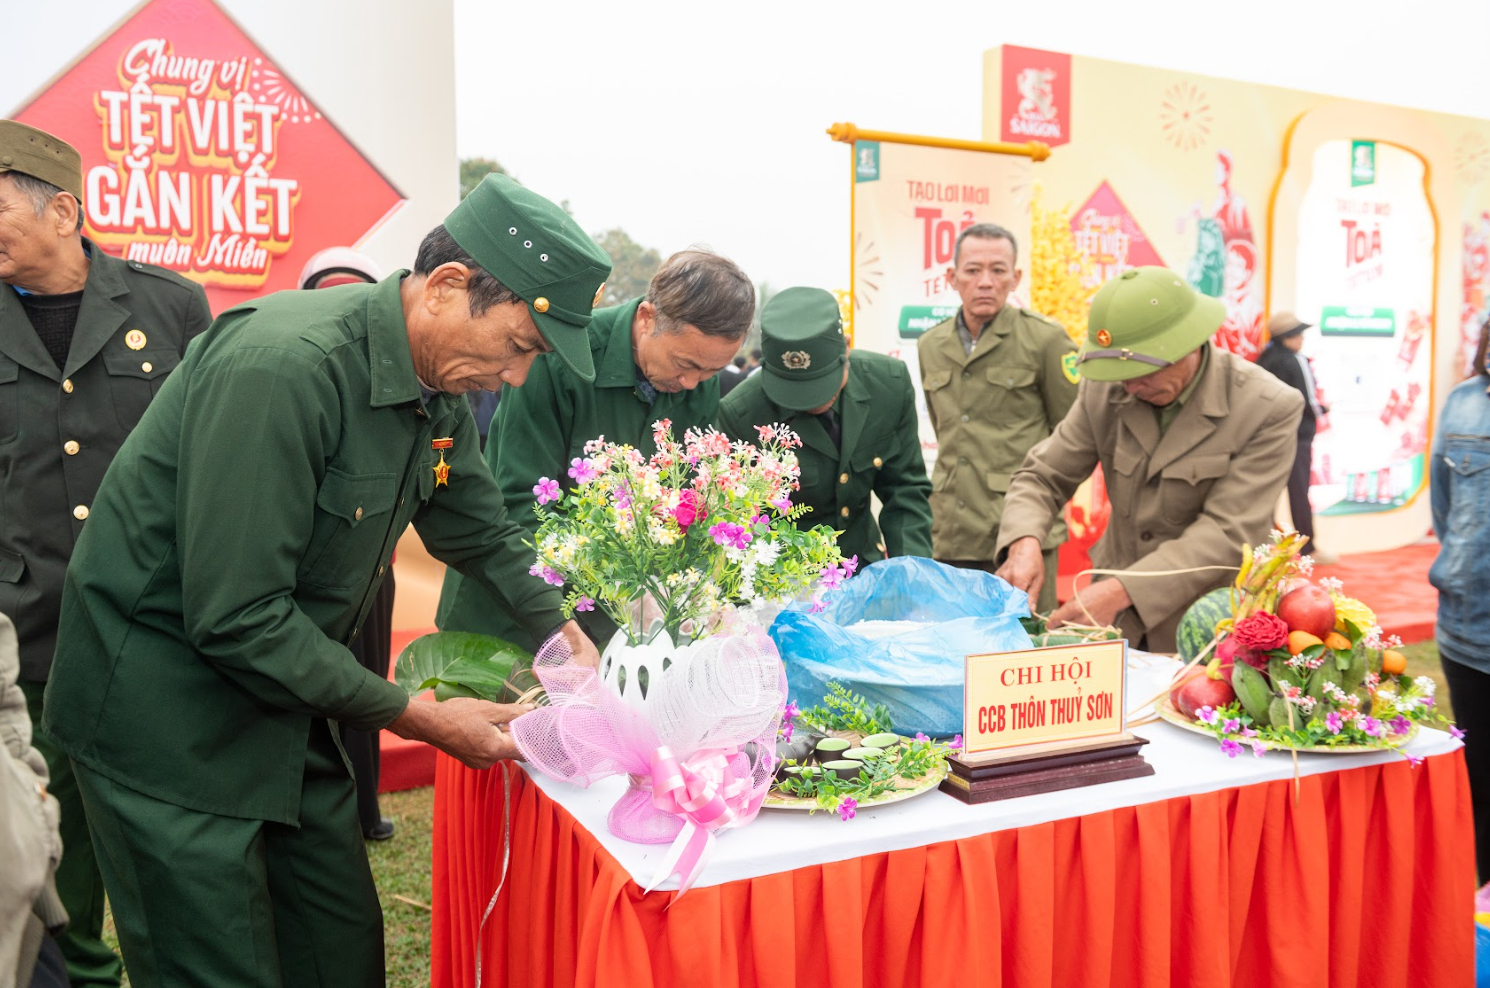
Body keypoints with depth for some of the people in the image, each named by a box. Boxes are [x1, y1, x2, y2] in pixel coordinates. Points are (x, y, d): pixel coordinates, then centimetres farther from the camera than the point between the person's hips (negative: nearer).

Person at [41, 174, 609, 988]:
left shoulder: (438, 391, -1)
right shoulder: (283, 365, -29)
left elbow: (484, 536, 14)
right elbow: (236, 619, -29)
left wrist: (566, 638, 3)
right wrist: (419, 720, -22)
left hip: (282, 704, 8)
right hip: (166, 719, -8)